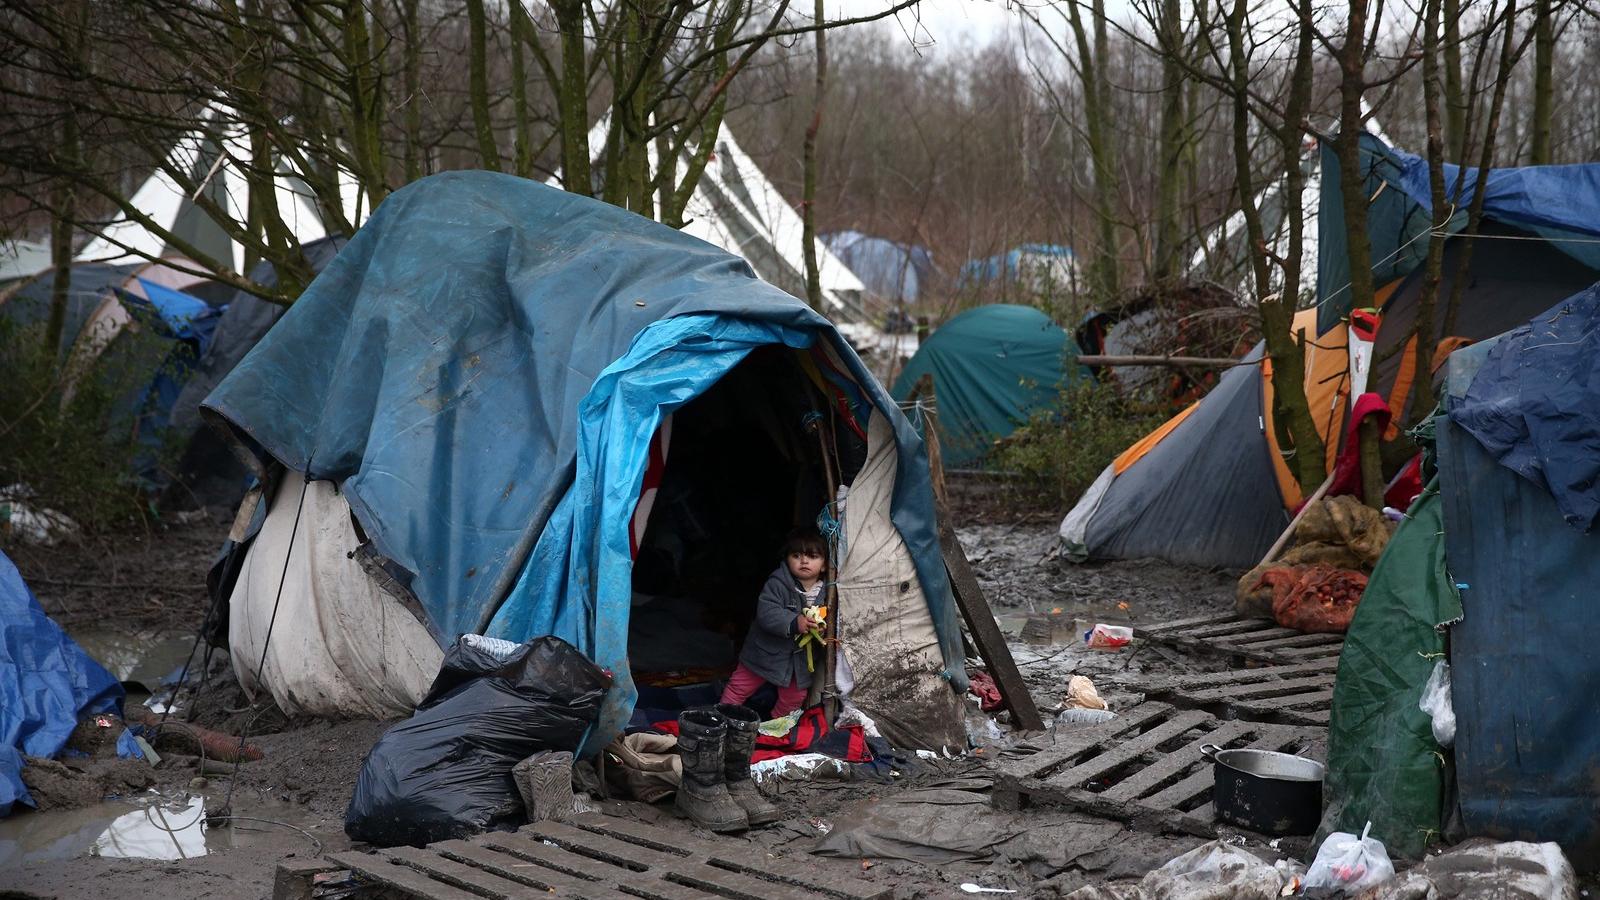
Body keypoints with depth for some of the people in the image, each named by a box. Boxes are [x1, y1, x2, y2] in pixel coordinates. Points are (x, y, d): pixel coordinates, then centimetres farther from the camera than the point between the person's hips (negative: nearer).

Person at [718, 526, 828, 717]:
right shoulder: (777, 584, -21)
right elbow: (766, 613, -32)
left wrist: (822, 631, -19)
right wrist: (794, 622, -45)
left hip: (799, 657, 4)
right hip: (768, 651, -4)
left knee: (794, 697, 17)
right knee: (740, 687, 7)